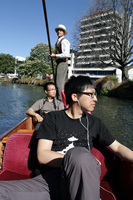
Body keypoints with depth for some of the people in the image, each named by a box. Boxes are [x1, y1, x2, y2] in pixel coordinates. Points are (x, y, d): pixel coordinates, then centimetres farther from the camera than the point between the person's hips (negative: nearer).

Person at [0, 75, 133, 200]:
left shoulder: (94, 123, 18)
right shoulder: (53, 118, 8)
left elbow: (117, 147, 22)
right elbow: (42, 156, -1)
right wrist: (79, 161, -11)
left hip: (81, 179, 2)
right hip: (48, 179, -1)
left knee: (78, 153, -35)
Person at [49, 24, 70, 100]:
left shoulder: (64, 41, -9)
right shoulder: (58, 42, 21)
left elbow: (66, 54, -22)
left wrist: (55, 55, -16)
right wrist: (53, 55, 12)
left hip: (62, 63, -10)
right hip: (59, 64, 10)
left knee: (59, 83, -14)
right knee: (59, 83, 13)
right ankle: (60, 99, 22)